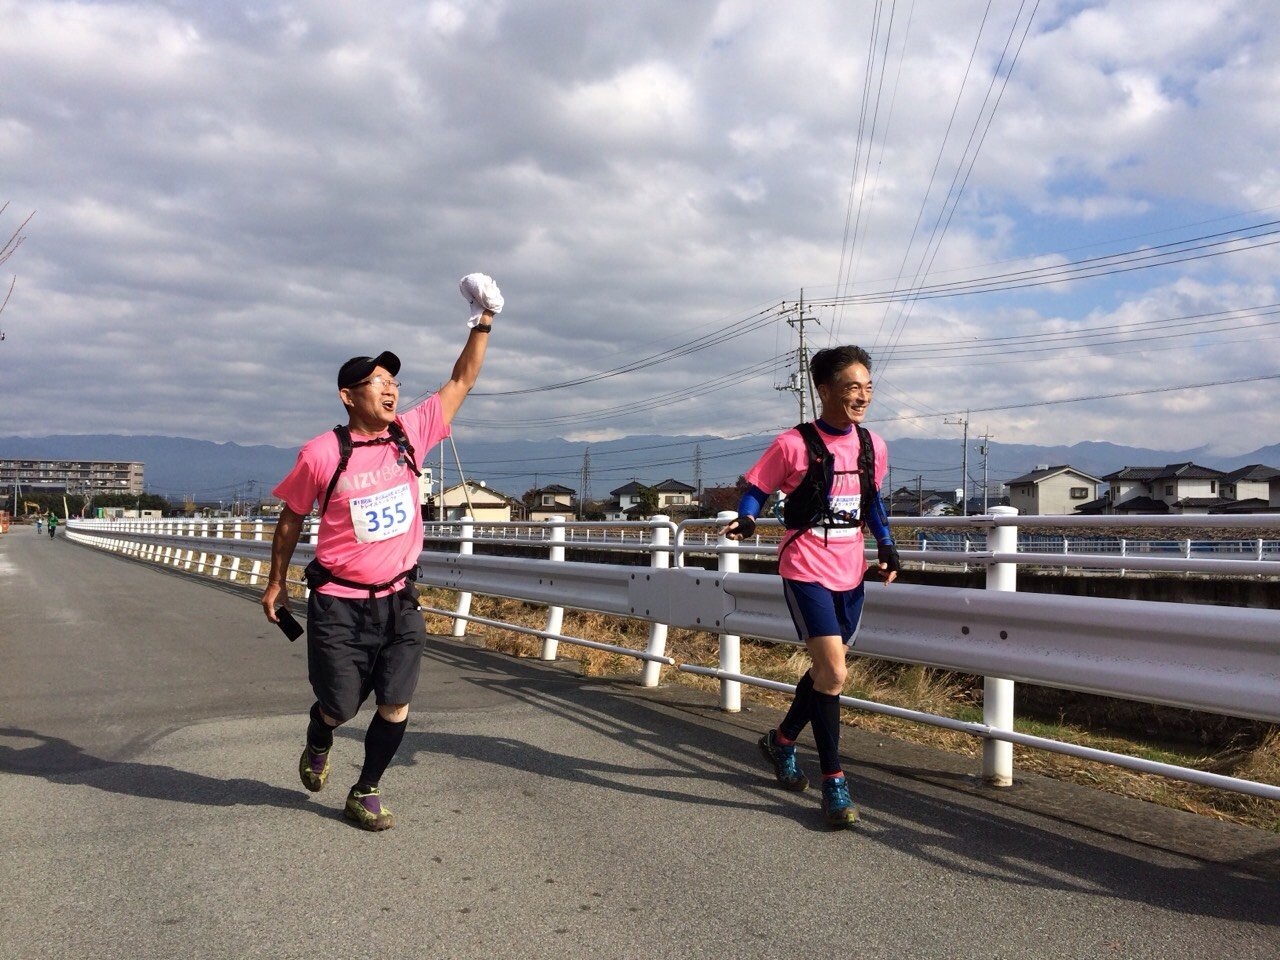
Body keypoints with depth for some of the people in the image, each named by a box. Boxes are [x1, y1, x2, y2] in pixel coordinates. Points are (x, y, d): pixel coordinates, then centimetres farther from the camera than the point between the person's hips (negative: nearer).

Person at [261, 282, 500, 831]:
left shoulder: (411, 434, -3)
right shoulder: (321, 454, -12)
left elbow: (461, 381, 1)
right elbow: (292, 518, 2)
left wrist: (483, 322, -5)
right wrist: (276, 582, 7)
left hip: (398, 600, 3)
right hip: (339, 604, -3)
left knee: (396, 707, -1)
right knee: (340, 707, 9)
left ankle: (365, 793, 22)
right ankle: (318, 745, 46)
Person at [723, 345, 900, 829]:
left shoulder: (872, 445, 4)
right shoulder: (794, 445, -13)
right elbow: (756, 489, -5)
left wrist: (886, 546, 9)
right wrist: (745, 520, -25)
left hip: (850, 572, 7)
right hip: (806, 571, -7)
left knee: (828, 668, 17)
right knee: (833, 673, -13)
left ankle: (781, 740, 41)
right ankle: (834, 781, 2)